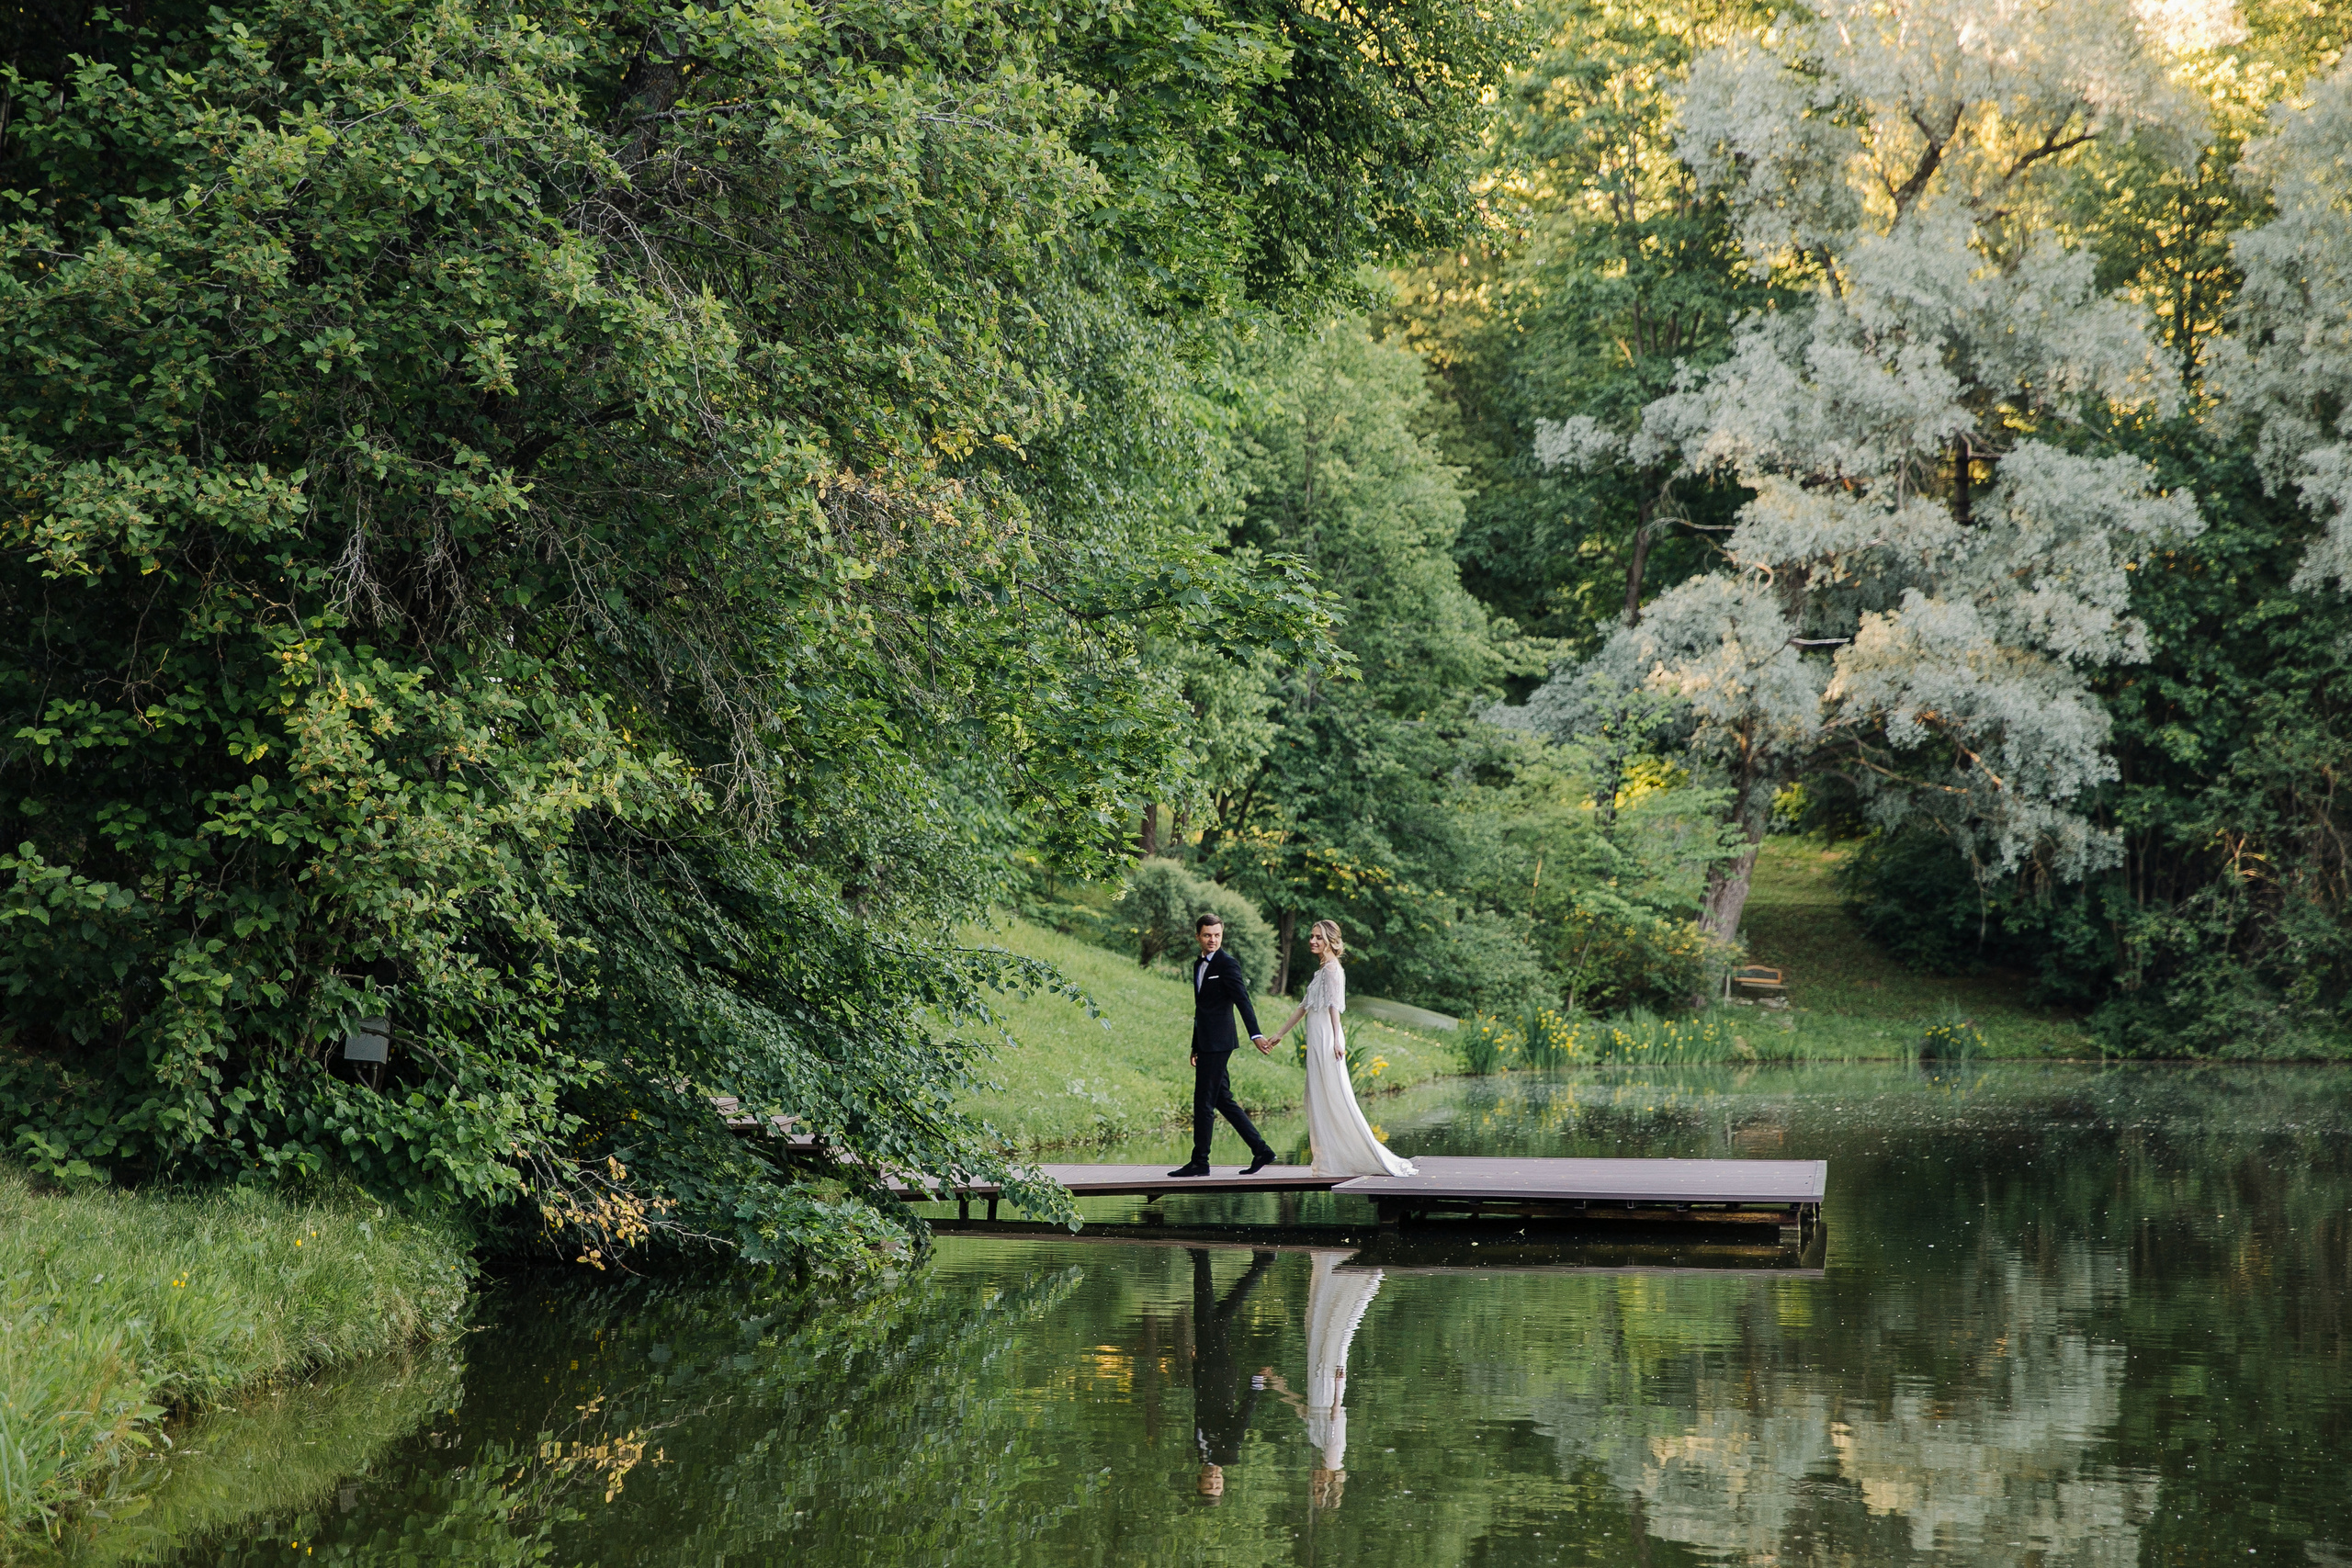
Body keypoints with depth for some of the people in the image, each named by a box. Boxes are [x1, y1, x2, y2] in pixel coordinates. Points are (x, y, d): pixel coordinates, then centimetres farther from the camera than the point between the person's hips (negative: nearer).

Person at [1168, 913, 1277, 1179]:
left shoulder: (1227, 964, -9)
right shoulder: (1199, 964, 17)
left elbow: (1243, 1000, -19)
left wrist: (1255, 1035, -30)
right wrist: (1195, 1047, 24)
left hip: (1218, 1044, -9)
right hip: (1207, 1044, 9)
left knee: (1204, 1102, -5)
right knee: (1222, 1100, 10)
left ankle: (1199, 1162, 1)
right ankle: (1261, 1150, 14)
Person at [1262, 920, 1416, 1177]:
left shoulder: (1331, 968, -7)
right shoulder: (1321, 970, 19)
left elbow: (1334, 1005, -16)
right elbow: (1303, 1008, 24)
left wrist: (1337, 1040, -23)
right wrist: (1277, 1036, 25)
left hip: (1327, 1039, -10)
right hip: (1317, 1040, 10)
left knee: (1337, 1098, -9)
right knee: (1319, 1100, 7)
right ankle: (1330, 1160, 6)